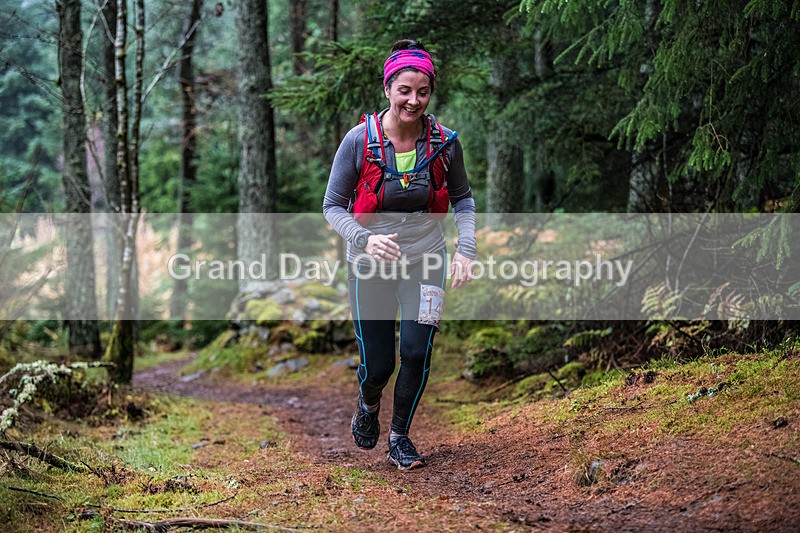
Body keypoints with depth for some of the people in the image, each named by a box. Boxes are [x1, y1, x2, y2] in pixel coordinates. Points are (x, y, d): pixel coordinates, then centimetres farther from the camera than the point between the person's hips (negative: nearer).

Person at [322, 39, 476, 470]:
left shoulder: (444, 142, -7)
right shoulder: (359, 140, -14)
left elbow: (462, 198, 9)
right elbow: (333, 207, -7)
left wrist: (465, 248, -6)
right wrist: (366, 239, -25)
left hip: (425, 260, 1)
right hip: (371, 263, -1)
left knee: (416, 352, -10)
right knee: (377, 365, 3)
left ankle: (400, 436, 16)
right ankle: (368, 404, 41)